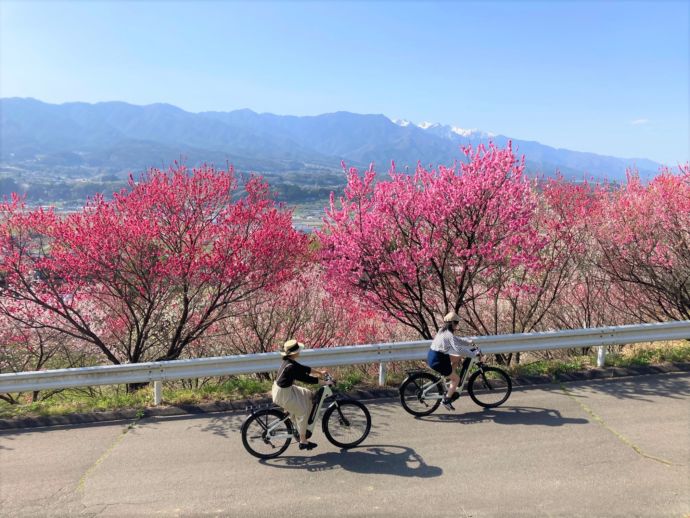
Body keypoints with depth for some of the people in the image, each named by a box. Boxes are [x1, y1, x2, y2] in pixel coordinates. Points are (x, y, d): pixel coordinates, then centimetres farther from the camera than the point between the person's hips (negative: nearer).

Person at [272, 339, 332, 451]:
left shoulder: (289, 362, 1)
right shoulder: (291, 367, -28)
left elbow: (305, 369, 13)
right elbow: (306, 378, -25)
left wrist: (320, 372, 14)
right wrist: (324, 382, -18)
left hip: (286, 389, 10)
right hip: (283, 394, -10)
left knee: (308, 394, 16)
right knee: (302, 412, 0)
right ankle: (303, 441, 9)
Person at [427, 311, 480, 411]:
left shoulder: (443, 331, 10)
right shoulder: (449, 335, -19)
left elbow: (457, 340, 24)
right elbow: (459, 349, -27)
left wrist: (469, 342, 17)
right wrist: (474, 354, -19)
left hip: (433, 357, 9)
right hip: (437, 361, -9)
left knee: (457, 358, 20)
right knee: (456, 379, 5)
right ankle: (446, 400, 9)